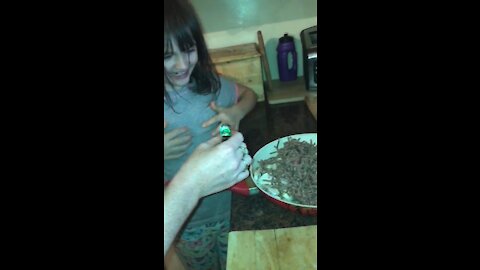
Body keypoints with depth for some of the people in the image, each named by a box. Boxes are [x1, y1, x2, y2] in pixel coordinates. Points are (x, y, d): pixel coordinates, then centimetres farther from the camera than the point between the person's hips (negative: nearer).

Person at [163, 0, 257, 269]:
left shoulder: (212, 84, -11)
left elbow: (249, 94, 9)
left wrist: (236, 112, -13)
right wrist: (163, 152, -32)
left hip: (231, 205, 2)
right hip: (188, 223, -2)